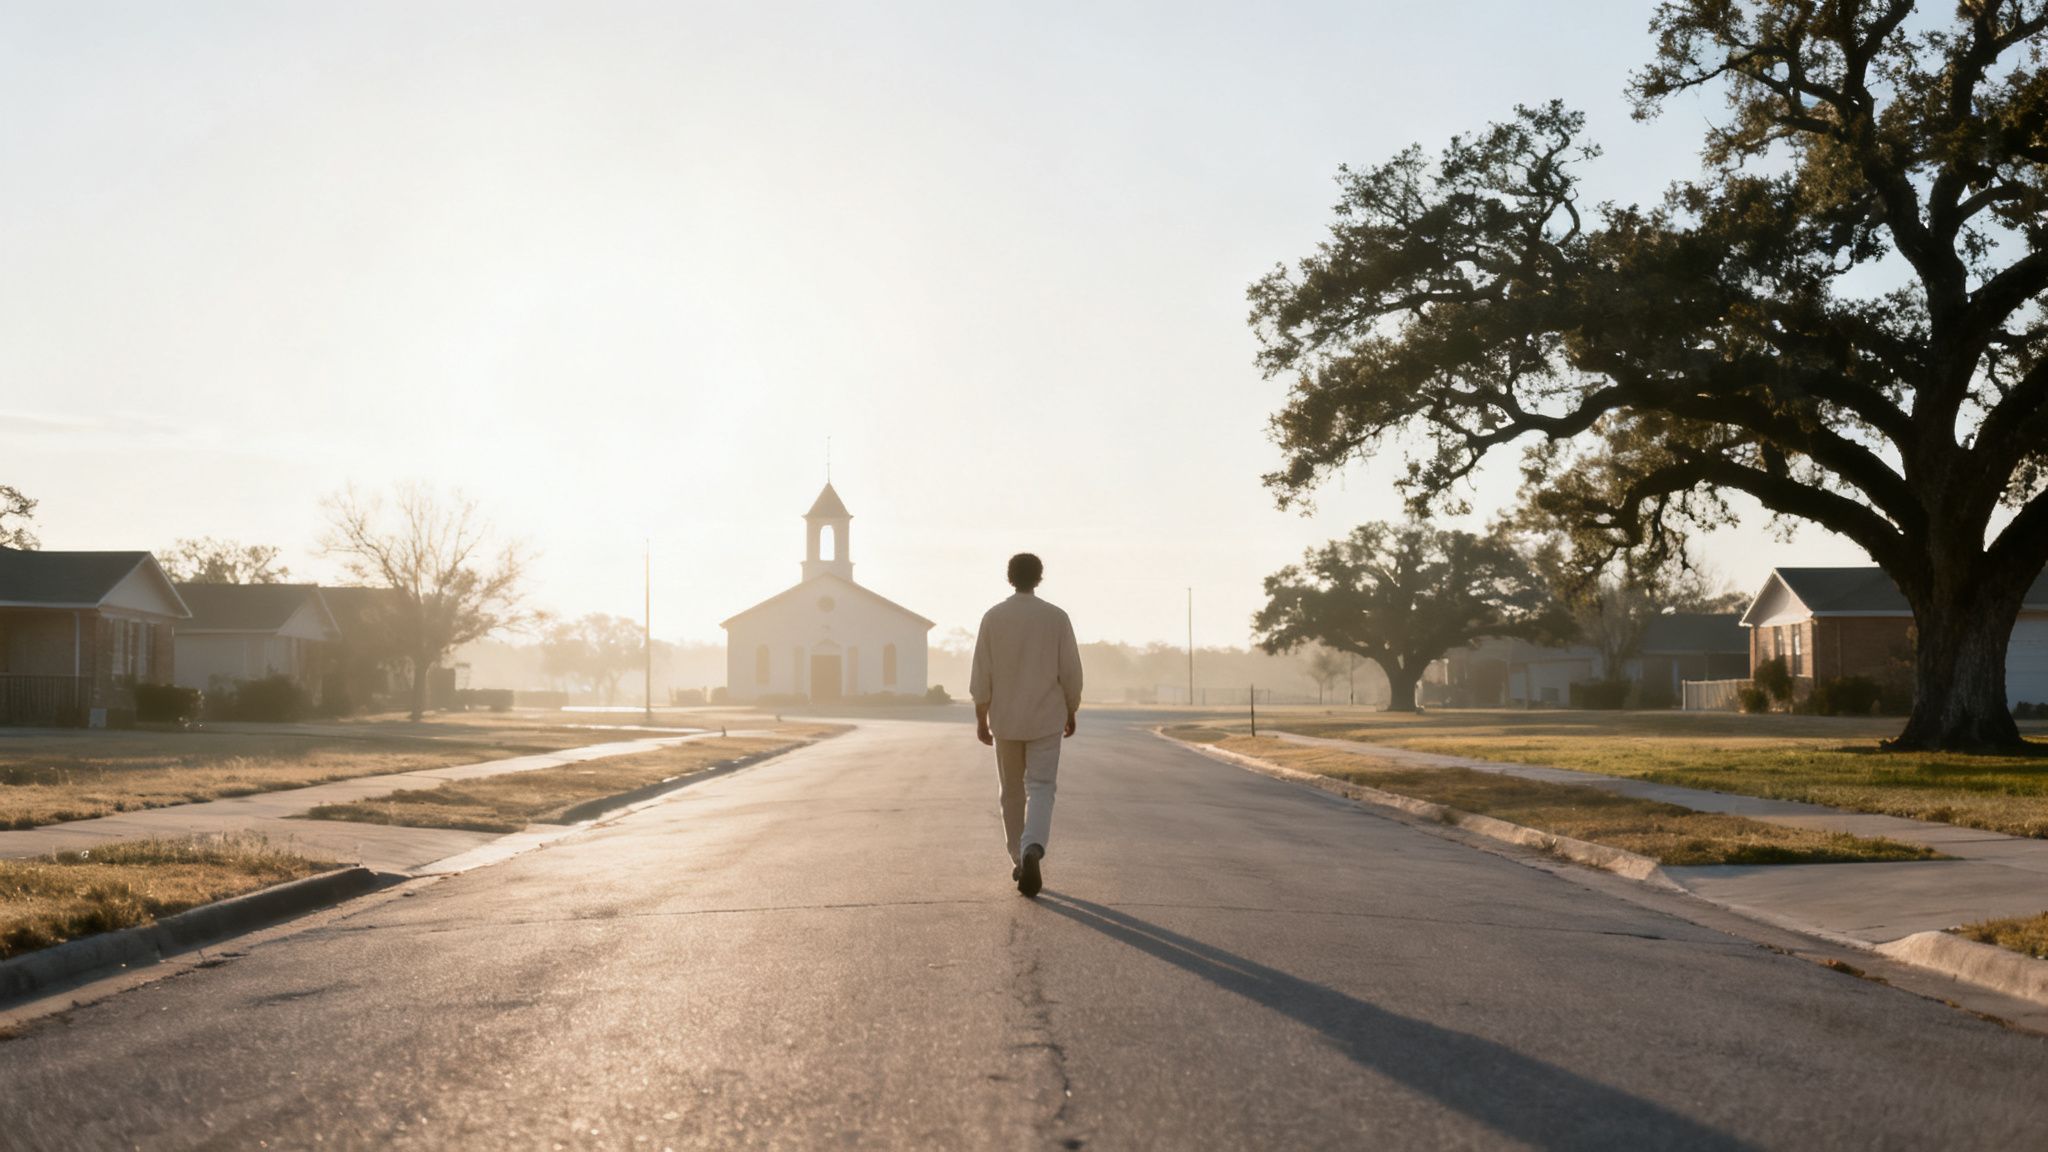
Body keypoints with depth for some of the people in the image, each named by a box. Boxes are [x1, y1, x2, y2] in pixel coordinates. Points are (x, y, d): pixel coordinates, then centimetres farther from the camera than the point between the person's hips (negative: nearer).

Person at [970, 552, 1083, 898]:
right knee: (1041, 789, -3)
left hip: (1005, 719, 1)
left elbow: (982, 674, -5)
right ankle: (1032, 852, -28)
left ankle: (1019, 861, 22)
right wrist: (1071, 713, 9)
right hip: (1045, 719, -1)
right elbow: (1071, 672, -4)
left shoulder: (993, 617, -3)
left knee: (1012, 791, 15)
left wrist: (981, 719, 2)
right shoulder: (1057, 617, -5)